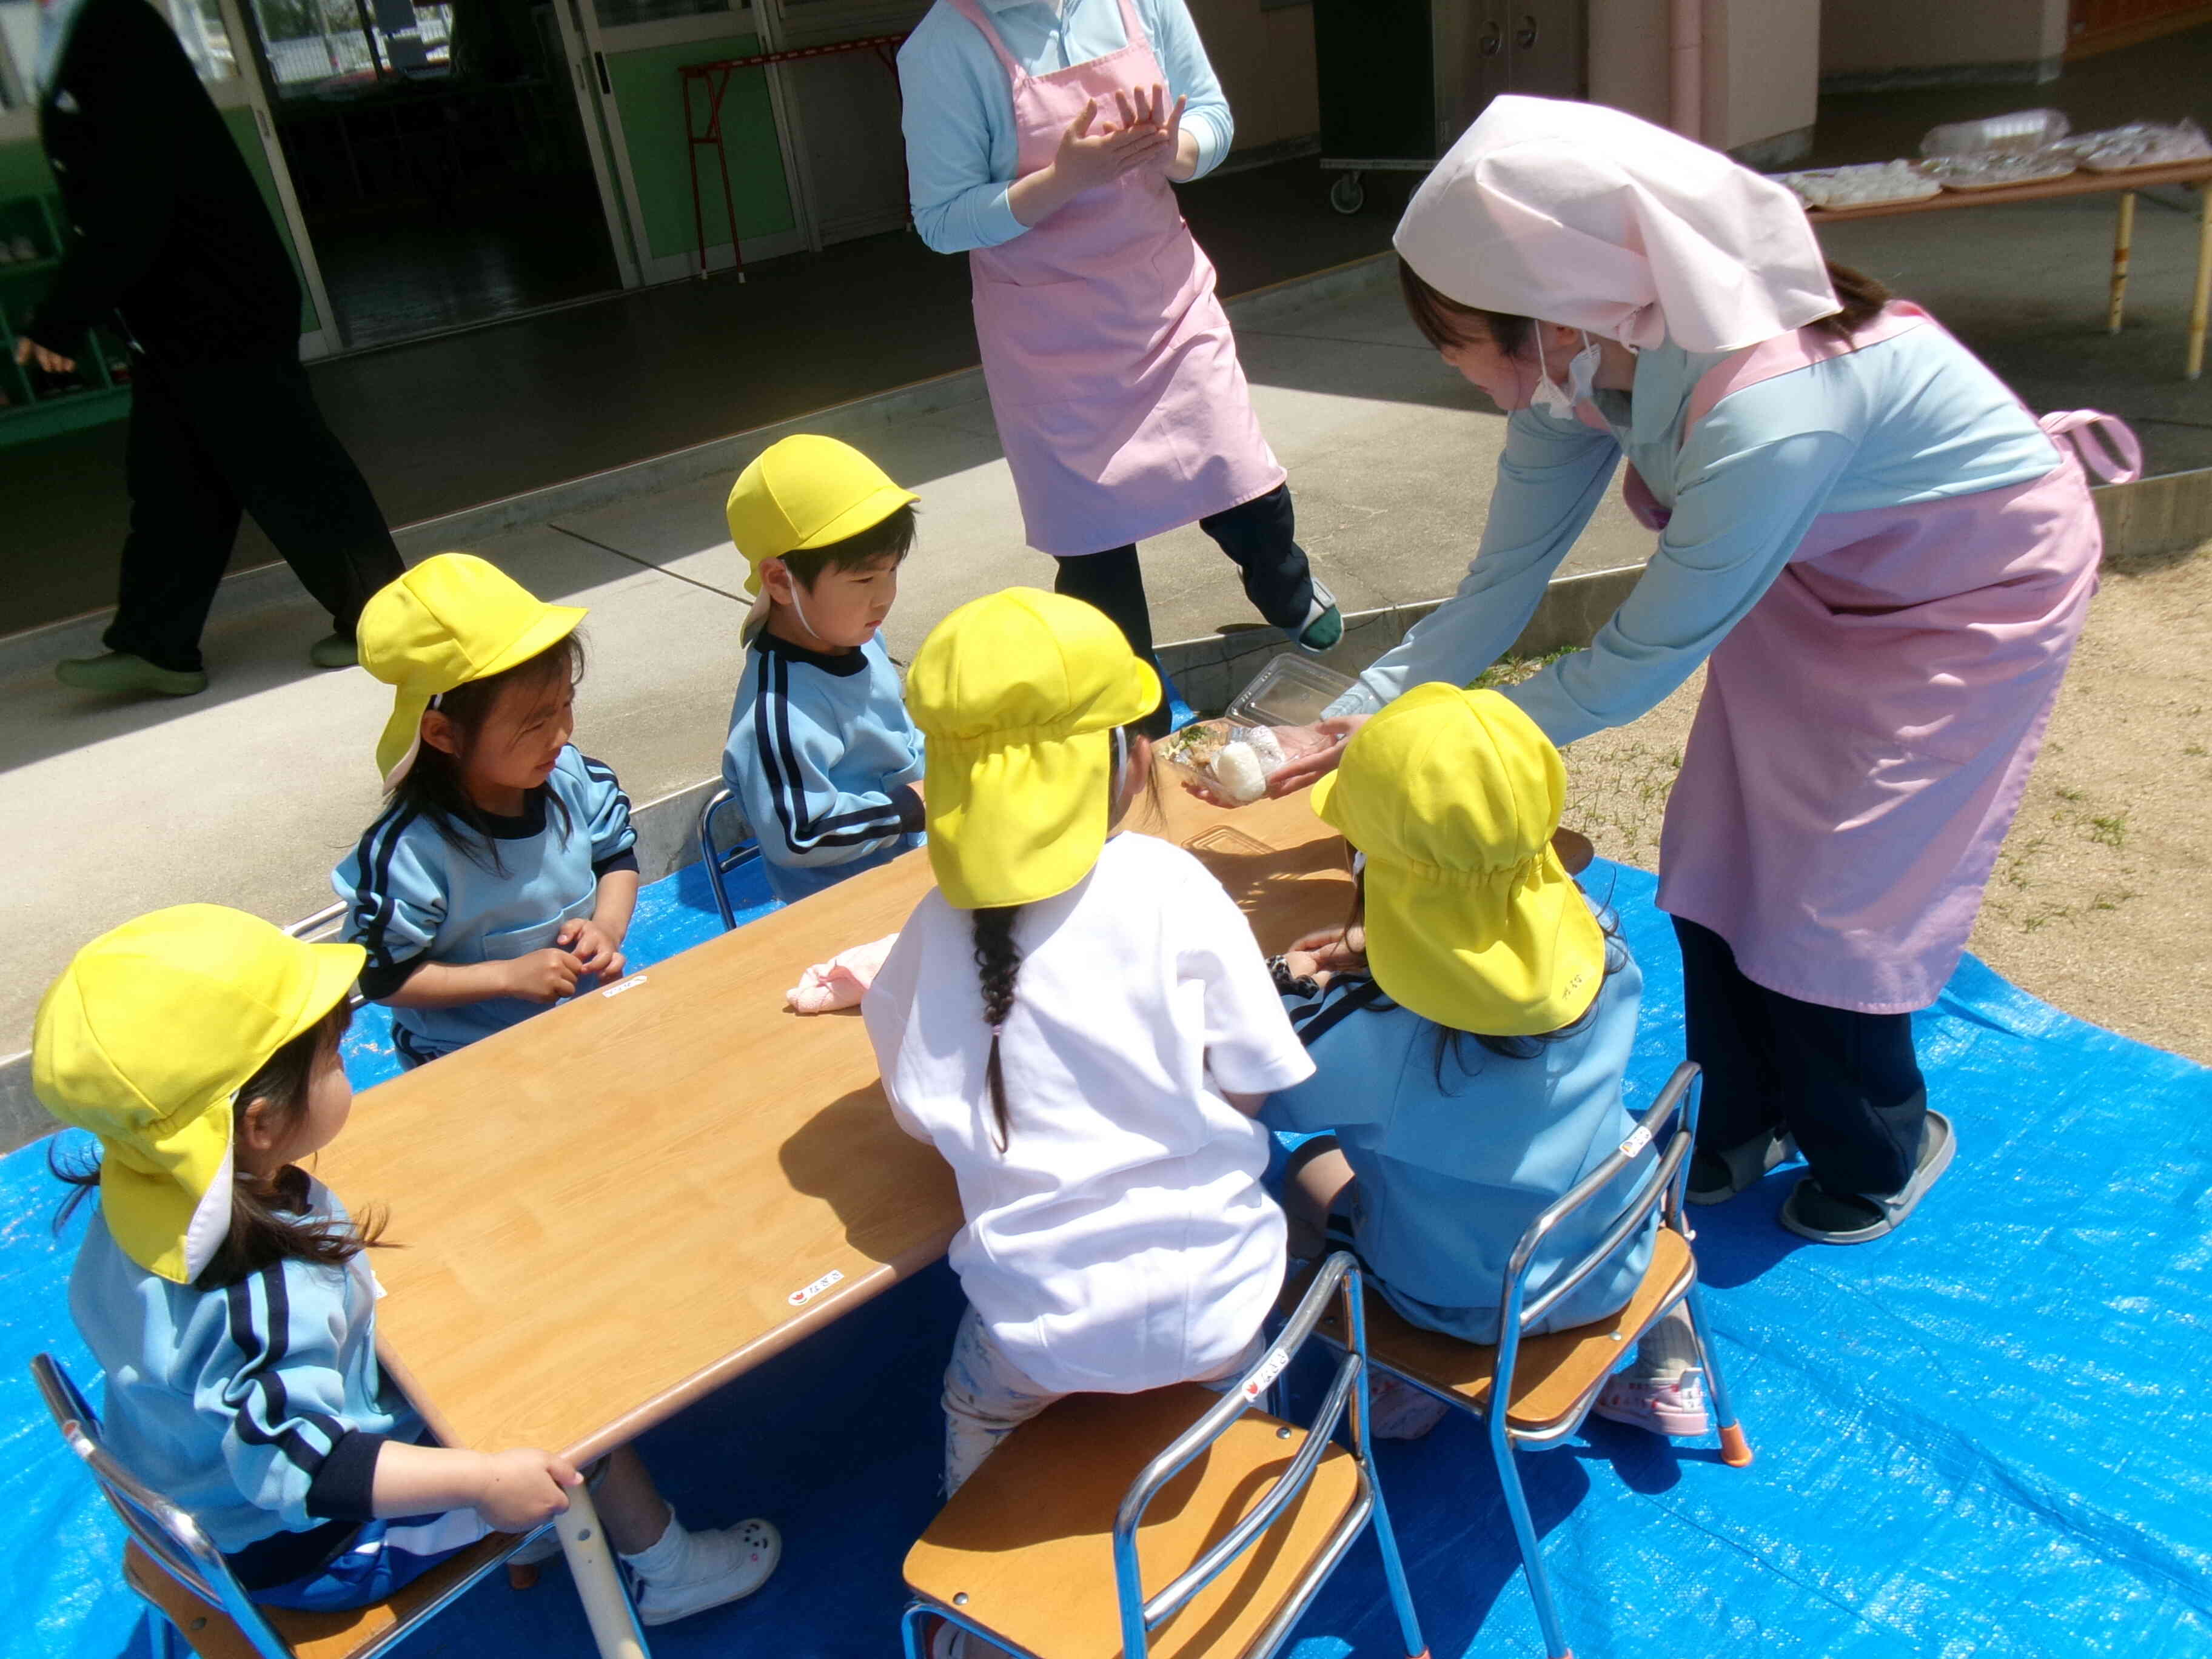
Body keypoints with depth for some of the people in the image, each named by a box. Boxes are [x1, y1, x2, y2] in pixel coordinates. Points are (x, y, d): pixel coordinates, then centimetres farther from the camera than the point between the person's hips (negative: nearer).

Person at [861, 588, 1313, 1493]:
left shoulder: (939, 925, -9)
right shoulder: (1168, 884, -14)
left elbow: (921, 1113, 2)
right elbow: (1252, 1089, -9)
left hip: (1045, 1327, 0)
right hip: (1208, 1308, 0)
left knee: (975, 1415, 35)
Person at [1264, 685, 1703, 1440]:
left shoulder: (1374, 1033, -35)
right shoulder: (1605, 962, -21)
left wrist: (1293, 983, -4)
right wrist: (1381, 948, -1)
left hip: (1459, 1303, -3)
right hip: (1615, 1271, 3)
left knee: (1312, 1166, 19)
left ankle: (1398, 1380, 20)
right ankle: (1671, 1371, 36)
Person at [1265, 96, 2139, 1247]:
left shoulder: (1766, 414, -42)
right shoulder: (1582, 362, -19)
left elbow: (1644, 656, -30)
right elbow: (1501, 583, -11)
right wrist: (1353, 722, -17)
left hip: (1976, 590, -7)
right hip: (1820, 566, 7)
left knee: (1827, 895, -2)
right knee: (1717, 863, 8)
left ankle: (1880, 1153, 27)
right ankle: (1739, 1131, 31)